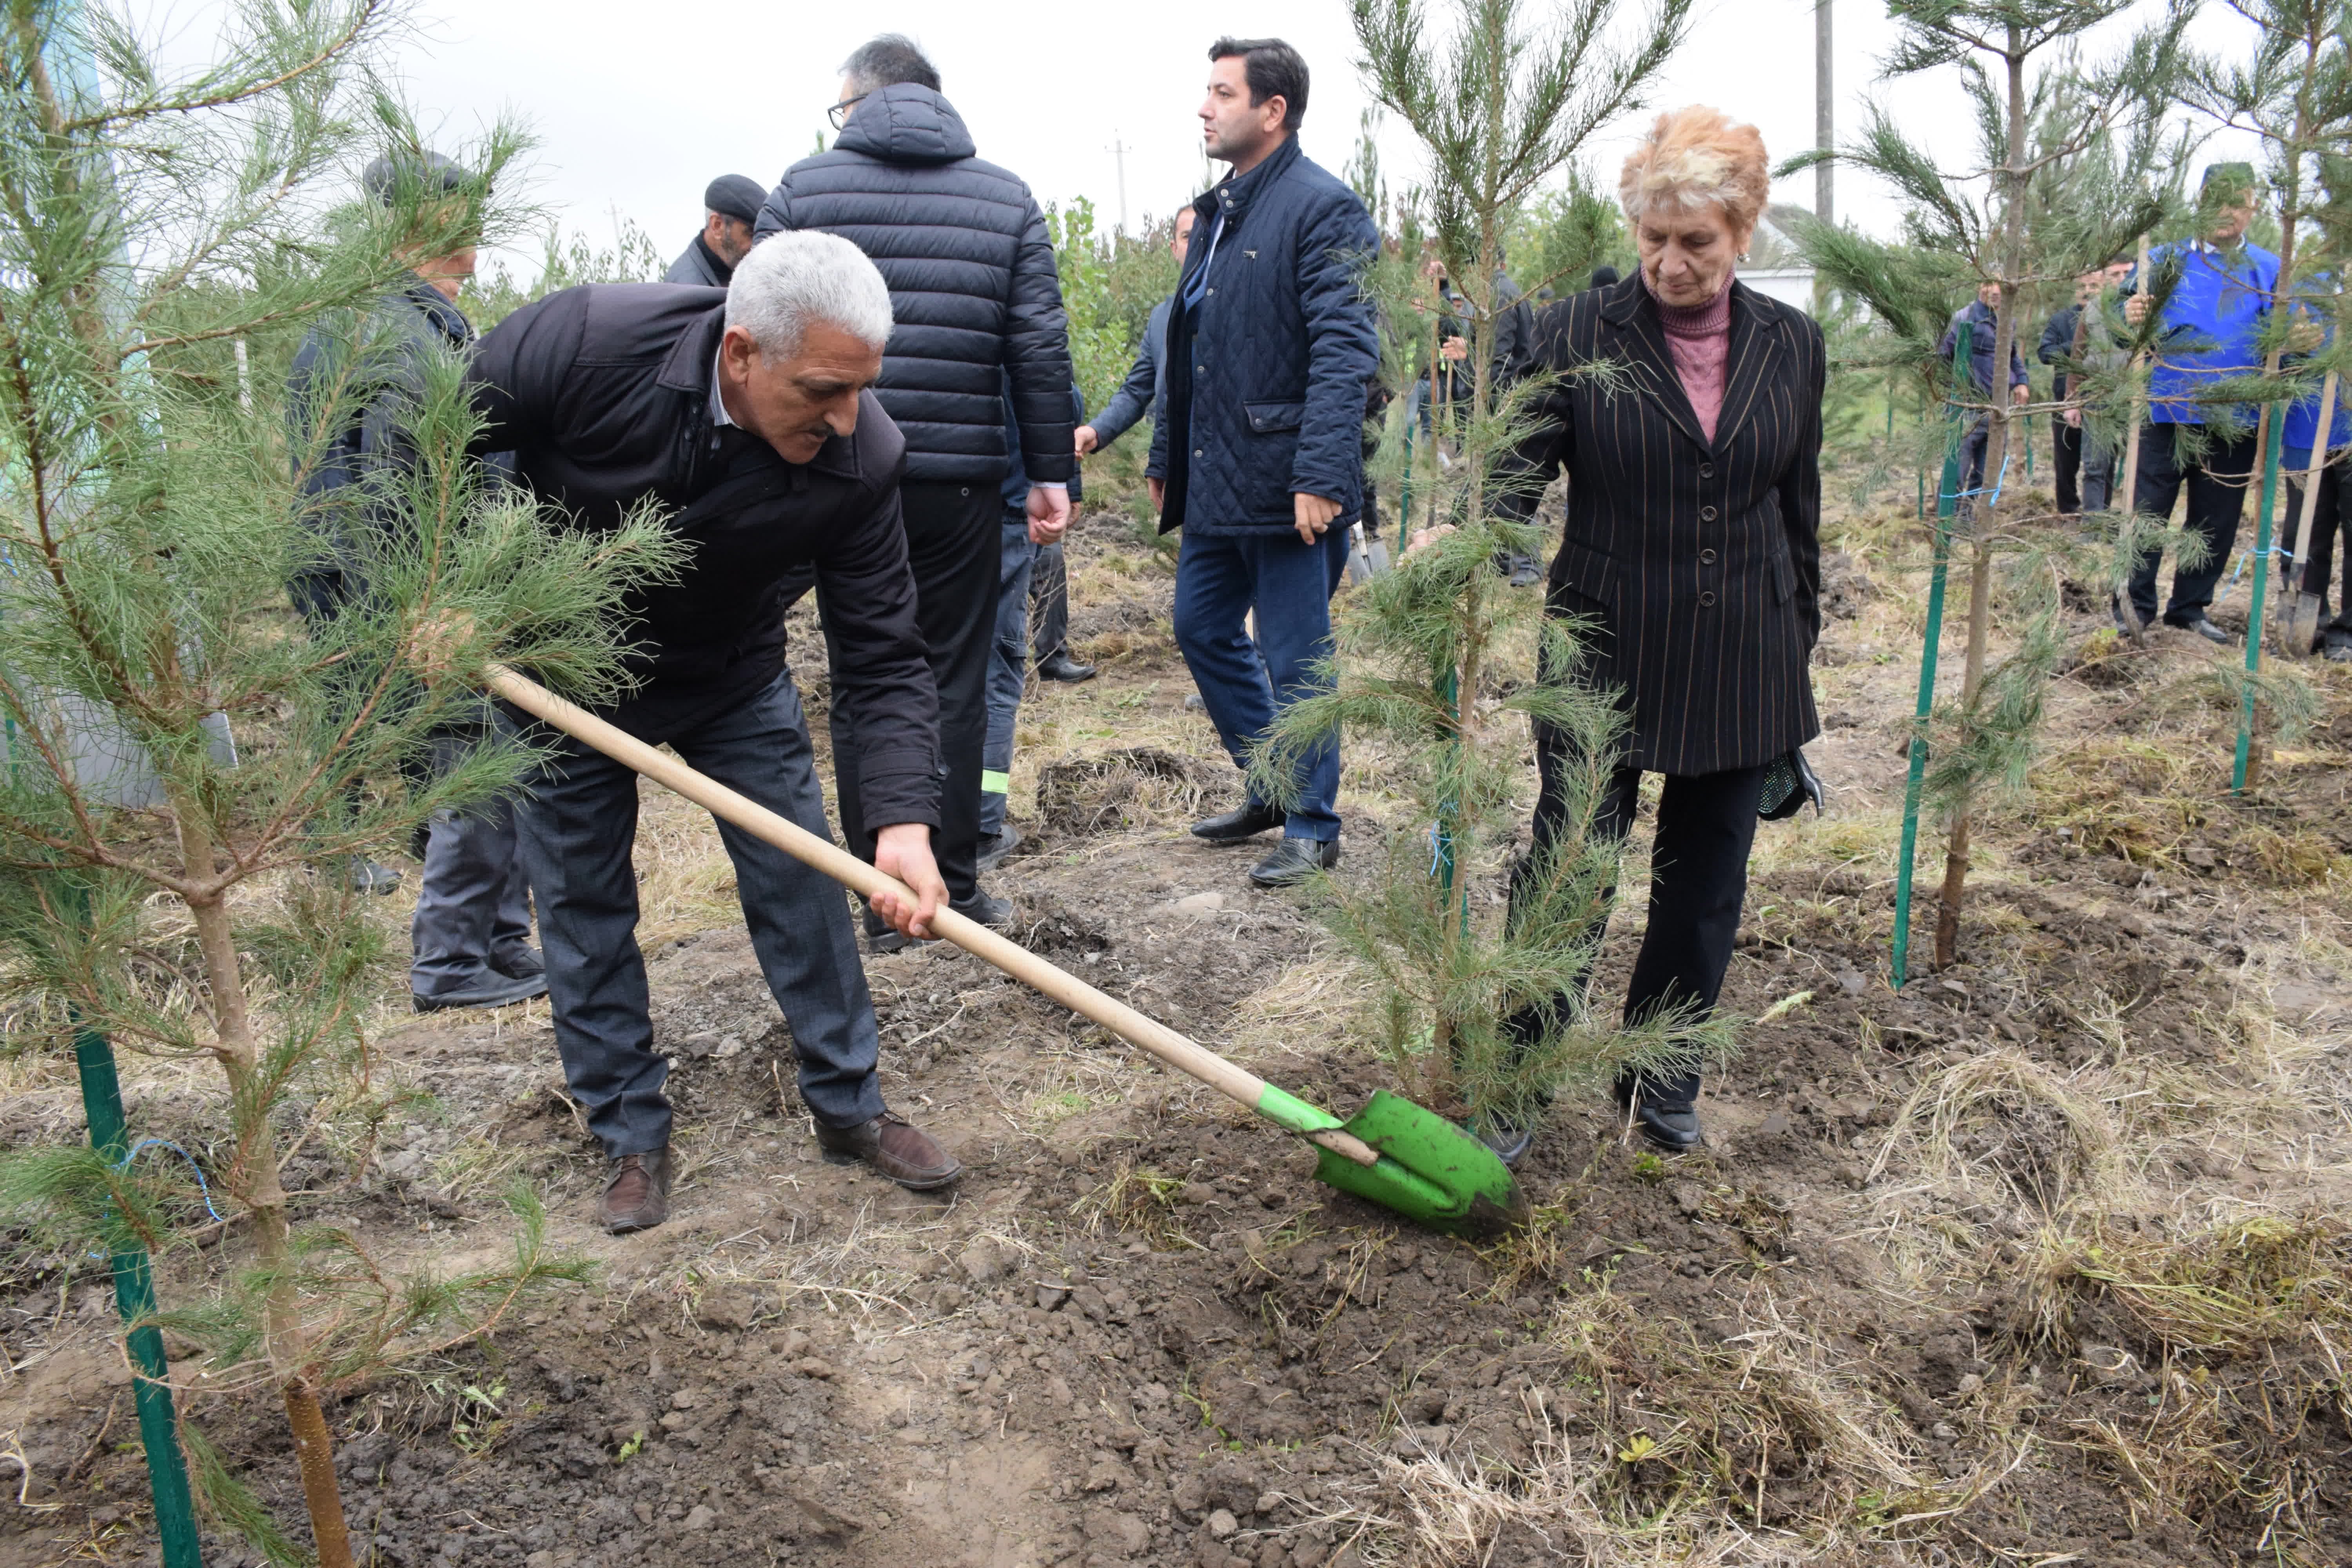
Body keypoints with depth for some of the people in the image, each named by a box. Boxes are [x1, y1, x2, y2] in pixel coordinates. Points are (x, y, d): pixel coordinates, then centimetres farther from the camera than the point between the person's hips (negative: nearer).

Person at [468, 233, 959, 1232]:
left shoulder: (860, 459, -28)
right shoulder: (588, 341, -32)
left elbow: (884, 661, -24)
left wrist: (904, 821, -36)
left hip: (735, 681, 1)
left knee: (801, 881, 2)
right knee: (584, 904, 5)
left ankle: (849, 1106, 19)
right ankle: (631, 1138, 21)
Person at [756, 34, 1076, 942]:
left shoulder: (802, 190, 6)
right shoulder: (1007, 198, 10)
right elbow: (1040, 347, 3)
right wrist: (1050, 473, 7)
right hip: (961, 483, 1)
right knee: (956, 687, 7)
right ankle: (954, 891, 11)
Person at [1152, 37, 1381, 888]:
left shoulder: (1323, 209, -11)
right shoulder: (1218, 210, 16)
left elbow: (1346, 352, -20)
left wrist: (1320, 473, -27)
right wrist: (1167, 458, 20)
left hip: (1285, 486, -9)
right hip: (1216, 483, 9)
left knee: (1294, 660, 0)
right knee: (1202, 628, 16)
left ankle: (1312, 826, 16)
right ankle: (1272, 788, 32)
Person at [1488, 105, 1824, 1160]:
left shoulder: (1790, 344, 6)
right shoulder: (1577, 334, -5)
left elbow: (1799, 511, 12)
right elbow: (1518, 469, -11)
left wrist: (1799, 654, 13)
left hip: (1740, 667, 4)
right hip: (1606, 658, -3)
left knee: (1705, 882, 13)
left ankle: (1662, 1078, 32)